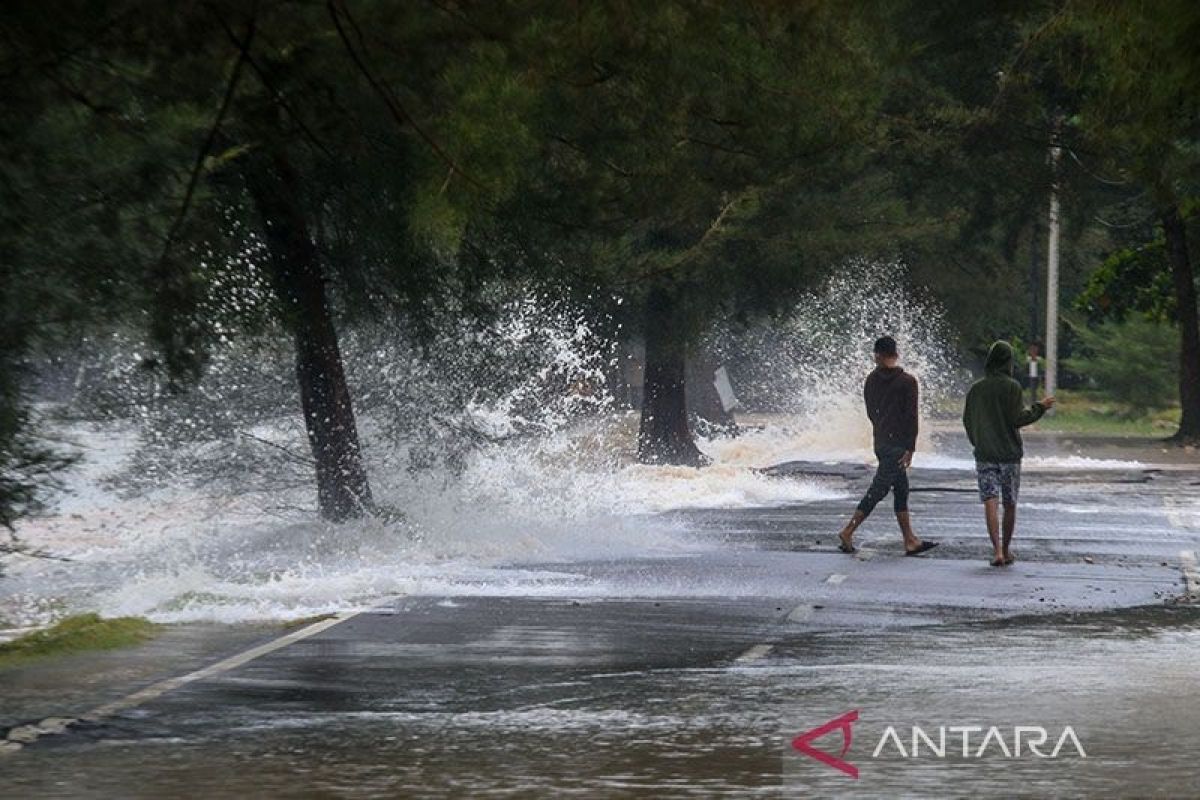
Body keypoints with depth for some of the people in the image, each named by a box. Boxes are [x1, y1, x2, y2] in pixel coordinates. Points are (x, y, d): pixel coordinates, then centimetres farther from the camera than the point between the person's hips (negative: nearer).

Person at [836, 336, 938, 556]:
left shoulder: (871, 380, 6)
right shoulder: (907, 382, -10)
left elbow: (871, 412, 12)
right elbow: (911, 416, -12)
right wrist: (910, 449, -9)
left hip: (880, 442, 6)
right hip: (897, 445, -6)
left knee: (901, 489, 12)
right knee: (878, 490, -4)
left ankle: (910, 541, 12)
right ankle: (848, 532, -7)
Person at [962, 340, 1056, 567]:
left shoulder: (976, 389, 5)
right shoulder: (1012, 387, -8)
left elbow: (967, 420, 10)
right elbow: (1018, 418, -13)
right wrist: (1040, 408, 0)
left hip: (984, 455, 2)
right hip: (1010, 453, -2)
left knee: (990, 502, -6)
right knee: (1009, 505, 12)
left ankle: (997, 550, -21)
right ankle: (1006, 550, 20)